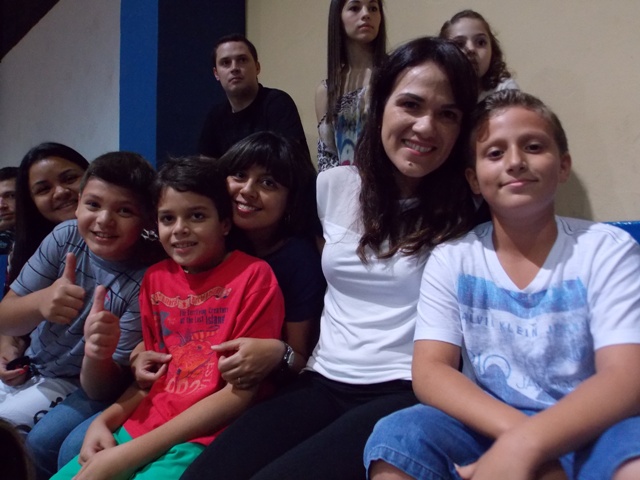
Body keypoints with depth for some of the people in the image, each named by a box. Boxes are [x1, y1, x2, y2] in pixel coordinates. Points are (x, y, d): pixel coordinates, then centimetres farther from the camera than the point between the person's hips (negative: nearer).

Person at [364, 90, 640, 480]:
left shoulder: (608, 250, -4)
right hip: (489, 432, 2)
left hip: (587, 434, -1)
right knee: (398, 435, -25)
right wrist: (515, 433, -23)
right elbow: (429, 371, -7)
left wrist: (524, 445, -29)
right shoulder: (451, 260, 1)